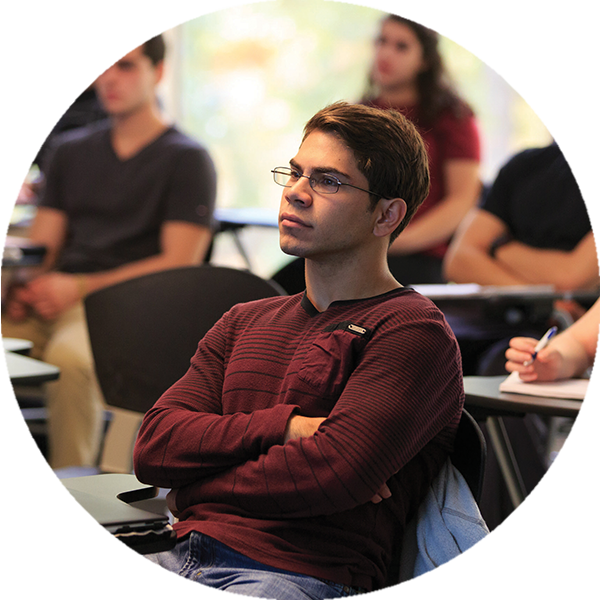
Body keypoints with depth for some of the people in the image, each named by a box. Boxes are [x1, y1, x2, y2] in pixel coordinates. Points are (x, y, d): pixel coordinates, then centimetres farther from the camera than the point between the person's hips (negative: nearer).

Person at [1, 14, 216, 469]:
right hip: (56, 298, 5)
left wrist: (80, 288, -15)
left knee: (68, 356, -37)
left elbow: (179, 265, -6)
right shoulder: (73, 151, 23)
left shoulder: (187, 160, 4)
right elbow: (42, 244, 20)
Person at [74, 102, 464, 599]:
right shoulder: (245, 323, 24)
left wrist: (194, 490, -1)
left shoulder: (414, 331, 1)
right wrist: (287, 427, -6)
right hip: (177, 558, 6)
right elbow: (154, 446, 9)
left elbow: (336, 474, -15)